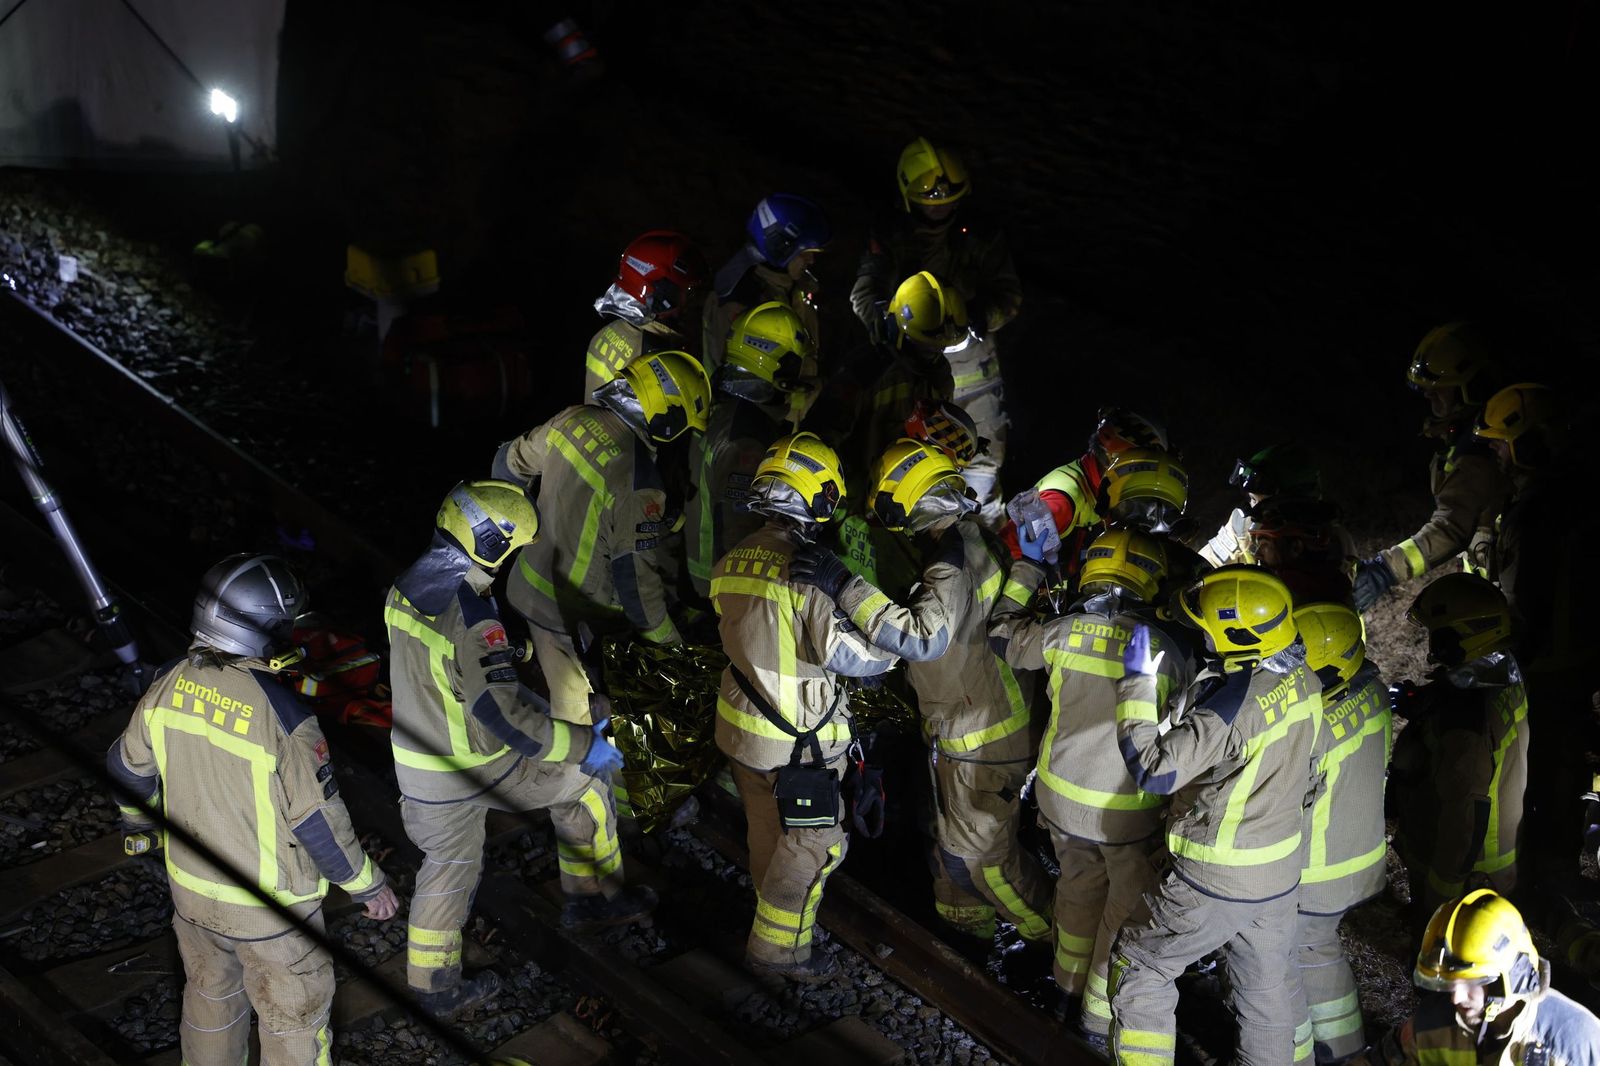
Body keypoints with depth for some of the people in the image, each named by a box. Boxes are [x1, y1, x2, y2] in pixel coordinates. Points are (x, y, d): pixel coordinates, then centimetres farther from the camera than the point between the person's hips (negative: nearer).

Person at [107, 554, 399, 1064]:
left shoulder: (169, 685, -13)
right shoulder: (284, 717, -30)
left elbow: (129, 767, 4)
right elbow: (319, 820, -21)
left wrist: (140, 823, 26)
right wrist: (367, 884, -5)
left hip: (191, 888, 6)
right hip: (270, 907, -6)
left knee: (211, 995, 28)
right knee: (294, 1017, 15)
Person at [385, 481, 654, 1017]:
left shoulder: (406, 588, -2)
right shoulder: (472, 620, -29)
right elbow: (505, 714, -30)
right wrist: (583, 744, -22)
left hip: (417, 764, 7)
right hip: (478, 767, -7)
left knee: (447, 868, 21)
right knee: (583, 779, 14)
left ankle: (434, 987, 30)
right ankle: (594, 896, 29)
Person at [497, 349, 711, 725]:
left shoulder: (571, 421, -6)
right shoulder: (637, 480, -28)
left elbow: (511, 461, 11)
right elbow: (635, 573, -23)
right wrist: (666, 638, -8)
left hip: (528, 590, 8)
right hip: (570, 617, -8)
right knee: (576, 720, 7)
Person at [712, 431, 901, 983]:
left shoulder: (732, 563, -2)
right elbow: (870, 655, -24)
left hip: (741, 728, 7)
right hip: (798, 741, -7)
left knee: (768, 834, 23)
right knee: (813, 843, 9)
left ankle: (776, 923, 39)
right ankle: (778, 949, 17)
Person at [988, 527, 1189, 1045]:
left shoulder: (1064, 633, -12)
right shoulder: (1166, 647, -18)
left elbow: (1003, 633, 6)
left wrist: (1027, 566, 14)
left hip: (1062, 797, 4)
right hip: (1129, 811, -4)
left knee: (1079, 885, 28)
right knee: (1129, 907, 14)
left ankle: (1071, 978, 47)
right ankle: (1102, 1016, 24)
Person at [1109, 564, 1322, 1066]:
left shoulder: (1230, 708, -32)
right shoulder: (1303, 680, -8)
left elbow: (1154, 770, -29)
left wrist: (1139, 684, -22)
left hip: (1216, 882, -7)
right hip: (1281, 873, 7)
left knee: (1138, 964, 14)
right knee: (1267, 988, 22)